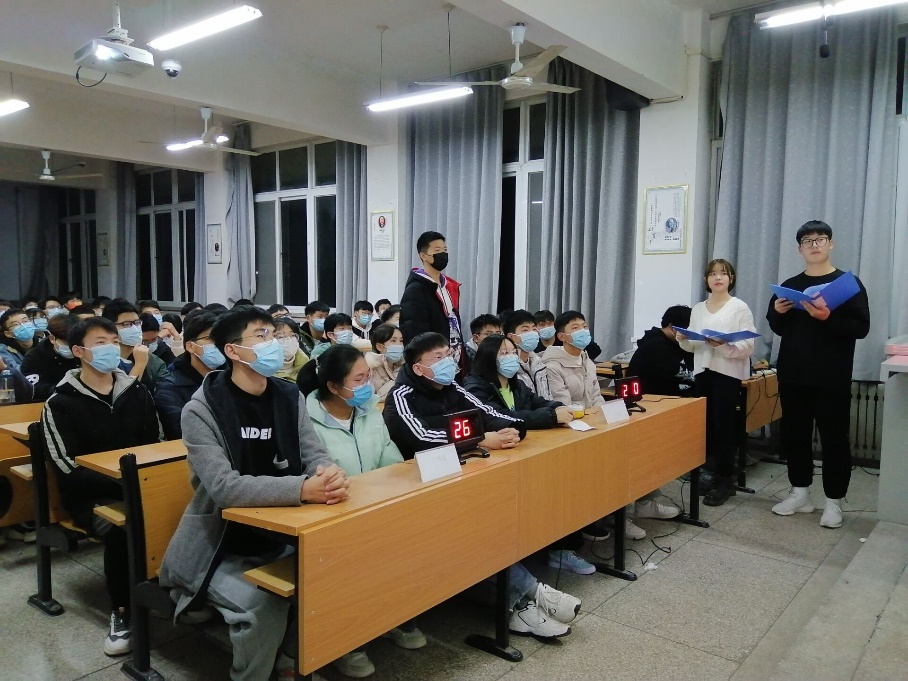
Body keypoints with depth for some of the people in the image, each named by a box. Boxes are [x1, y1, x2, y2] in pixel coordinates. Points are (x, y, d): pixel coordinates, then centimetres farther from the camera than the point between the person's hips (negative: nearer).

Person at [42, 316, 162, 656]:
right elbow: (69, 469, -12)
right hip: (90, 495, -3)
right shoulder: (60, 404, -4)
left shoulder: (137, 393, 8)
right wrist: (124, 485, -24)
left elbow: (158, 446, 12)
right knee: (120, 527, -35)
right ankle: (122, 610, -14)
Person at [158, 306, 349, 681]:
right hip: (221, 547, -5)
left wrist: (330, 474, -27)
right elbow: (225, 488, -27)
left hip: (278, 536, 6)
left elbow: (315, 455, -2)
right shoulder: (201, 410, -16)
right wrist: (302, 488, -39)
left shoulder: (290, 397, 1)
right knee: (264, 605, -28)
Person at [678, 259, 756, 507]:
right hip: (702, 372, 4)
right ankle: (711, 471, 16)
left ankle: (724, 480, 6)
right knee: (706, 425, 3)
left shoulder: (740, 308, -2)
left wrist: (723, 345, -25)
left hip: (728, 373, -4)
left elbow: (748, 347, -10)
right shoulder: (698, 309, 13)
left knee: (723, 426, -4)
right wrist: (683, 339, -6)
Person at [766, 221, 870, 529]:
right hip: (793, 377, 4)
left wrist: (827, 318, -25)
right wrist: (777, 313, -6)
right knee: (794, 435, 10)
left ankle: (833, 500, 14)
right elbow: (779, 329, 16)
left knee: (834, 439, 2)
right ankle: (800, 493, 23)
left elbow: (861, 328, -9)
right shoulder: (790, 285, 11)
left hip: (832, 380, -4)